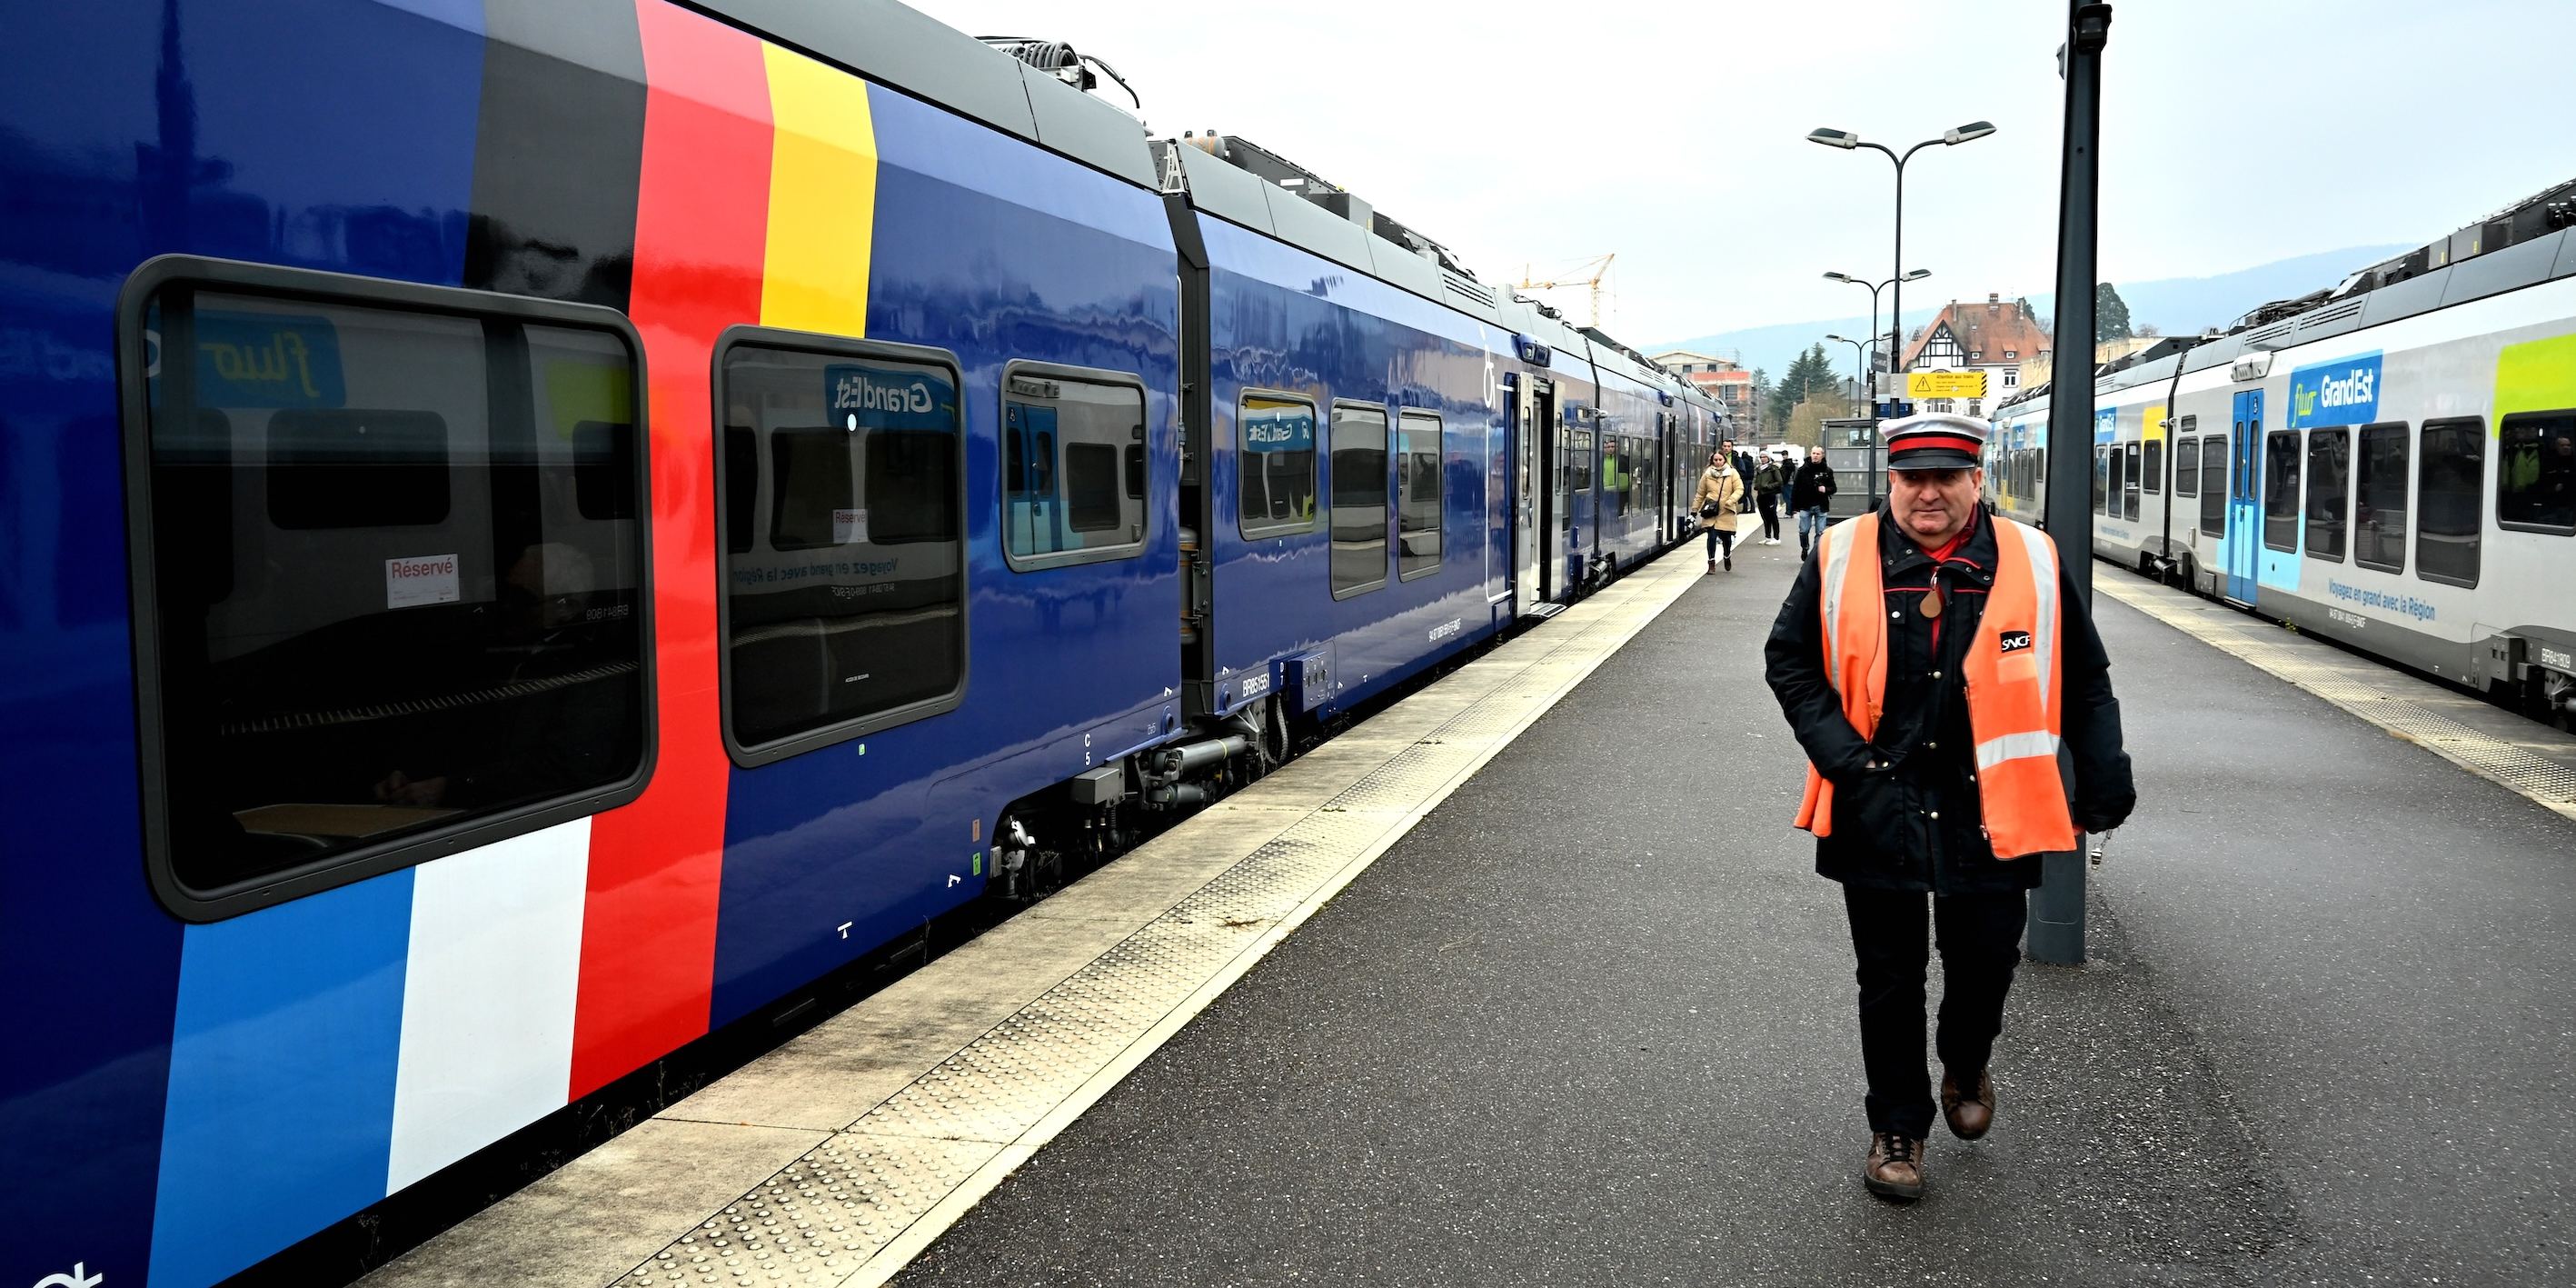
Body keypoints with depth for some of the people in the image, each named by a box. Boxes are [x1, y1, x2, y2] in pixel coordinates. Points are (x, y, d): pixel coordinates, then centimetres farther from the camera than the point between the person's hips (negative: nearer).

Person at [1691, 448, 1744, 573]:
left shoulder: (1732, 473, 3)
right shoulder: (1707, 474, 7)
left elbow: (1739, 489, -2)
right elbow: (1700, 494, 13)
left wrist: (1731, 500, -20)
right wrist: (1694, 510, 12)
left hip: (1726, 512, 0)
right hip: (1711, 512, 0)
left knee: (1726, 537, 8)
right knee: (1712, 536, -11)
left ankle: (1727, 557, 38)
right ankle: (1711, 563, -1)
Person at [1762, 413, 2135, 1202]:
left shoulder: (2033, 563, 2)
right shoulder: (1841, 559, -1)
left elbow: (2084, 682, 10)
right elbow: (1790, 660, 5)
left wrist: (2105, 778, 4)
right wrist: (1838, 752, -7)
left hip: (1988, 807, 1)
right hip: (1877, 806, 0)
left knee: (1985, 960, 8)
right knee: (1889, 976, 8)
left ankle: (1966, 1069, 41)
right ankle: (1897, 1128, 25)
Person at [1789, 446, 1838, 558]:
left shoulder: (1827, 471, 2)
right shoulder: (1803, 470, 0)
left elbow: (1833, 488, 8)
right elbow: (1795, 488, 1)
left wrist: (1826, 490, -16)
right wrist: (1794, 507, -1)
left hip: (1821, 507, 0)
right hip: (1805, 506, 0)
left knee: (1820, 533, -2)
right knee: (1804, 531, 3)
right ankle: (1805, 549, 28)